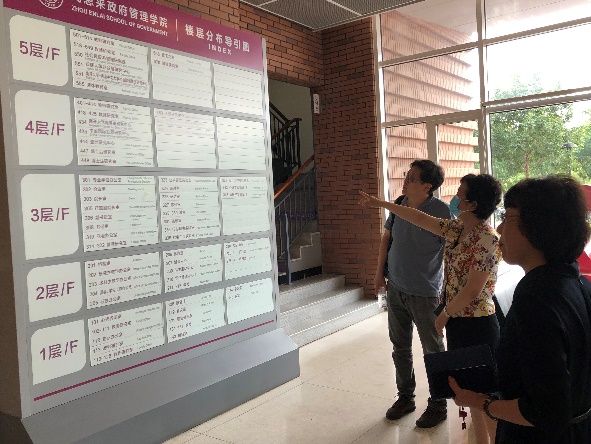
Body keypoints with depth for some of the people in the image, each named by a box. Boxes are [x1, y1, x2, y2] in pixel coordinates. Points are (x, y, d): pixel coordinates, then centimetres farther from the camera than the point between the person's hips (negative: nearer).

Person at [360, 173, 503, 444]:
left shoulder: (488, 241, -20)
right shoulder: (457, 228, 5)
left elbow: (472, 290, -22)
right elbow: (422, 220, 14)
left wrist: (444, 315, -10)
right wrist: (381, 204, 18)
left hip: (478, 325, -9)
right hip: (456, 321, 9)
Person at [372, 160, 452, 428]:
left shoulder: (440, 211, -19)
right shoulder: (399, 205, -1)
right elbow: (386, 237, 12)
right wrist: (380, 273, 13)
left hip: (425, 294, -6)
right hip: (395, 289, 6)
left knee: (433, 351, 10)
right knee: (400, 347, 18)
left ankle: (438, 406, 28)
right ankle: (405, 397, 37)